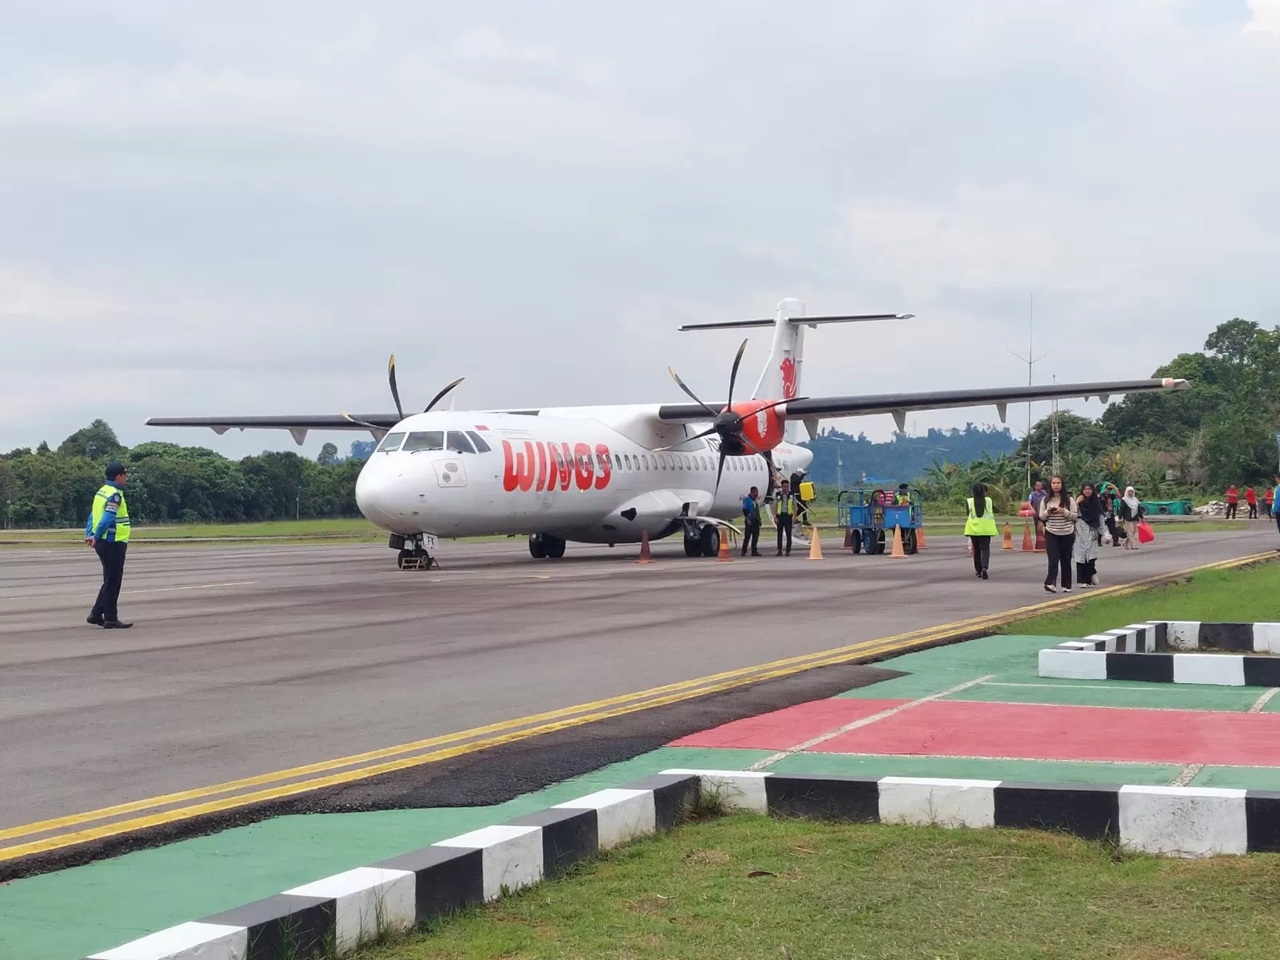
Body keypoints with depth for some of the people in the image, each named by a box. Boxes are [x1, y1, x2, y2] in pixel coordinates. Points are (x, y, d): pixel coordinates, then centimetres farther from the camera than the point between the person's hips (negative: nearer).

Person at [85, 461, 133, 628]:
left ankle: (96, 614, 17)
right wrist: (96, 537, -18)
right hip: (113, 543, -9)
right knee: (113, 582, -2)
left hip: (104, 543, 9)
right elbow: (107, 519, -24)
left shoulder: (102, 491, 13)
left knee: (110, 581, 16)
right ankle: (111, 619, 2)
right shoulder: (115, 495, -17)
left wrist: (89, 534, 6)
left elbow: (93, 515, 12)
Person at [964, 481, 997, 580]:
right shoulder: (988, 500, -1)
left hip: (973, 528, 1)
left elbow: (969, 514, 0)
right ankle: (984, 567, -24)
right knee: (985, 549, -1)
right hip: (986, 528, -1)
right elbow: (991, 513, 5)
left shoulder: (969, 501, -2)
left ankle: (978, 570, 19)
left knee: (976, 549, 13)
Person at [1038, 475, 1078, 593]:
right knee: (1053, 559, -13)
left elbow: (1075, 516, -4)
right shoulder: (1045, 500, 3)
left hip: (1067, 534, 0)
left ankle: (1066, 585, 15)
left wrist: (1063, 511, -19)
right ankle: (1050, 583, -16)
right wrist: (1048, 512, -14)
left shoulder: (1069, 499, -2)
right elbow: (1041, 517, 6)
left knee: (1066, 560, 7)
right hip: (1051, 534, 0)